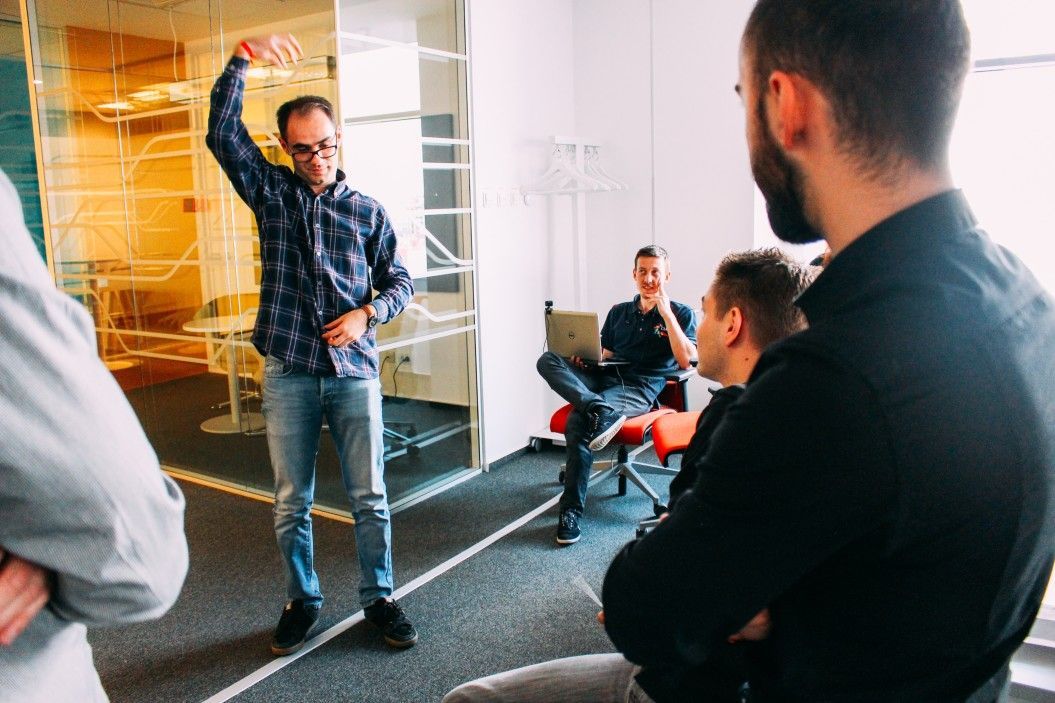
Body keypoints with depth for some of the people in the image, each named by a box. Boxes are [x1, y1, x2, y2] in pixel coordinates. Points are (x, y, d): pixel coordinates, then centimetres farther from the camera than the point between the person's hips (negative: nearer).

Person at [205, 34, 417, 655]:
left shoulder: (367, 211, 6)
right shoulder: (270, 191, 6)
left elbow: (400, 281, 9)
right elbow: (222, 130, -6)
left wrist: (367, 313, -10)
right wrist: (245, 56, -16)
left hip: (354, 370, 0)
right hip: (289, 374, 1)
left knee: (370, 497, 6)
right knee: (292, 502, 11)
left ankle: (380, 598, 23)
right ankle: (303, 601, 29)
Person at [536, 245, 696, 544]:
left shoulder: (681, 314, 9)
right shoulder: (618, 312, 24)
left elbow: (685, 360, -5)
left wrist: (666, 313, -8)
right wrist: (584, 358, -1)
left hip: (639, 388, -5)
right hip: (605, 377, 6)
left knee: (578, 421, -33)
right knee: (548, 360, -22)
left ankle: (572, 510, -26)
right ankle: (599, 411, -42)